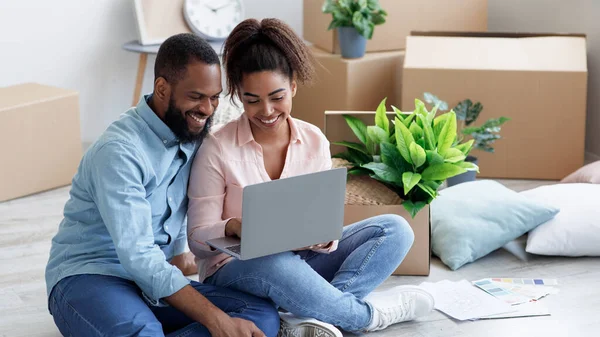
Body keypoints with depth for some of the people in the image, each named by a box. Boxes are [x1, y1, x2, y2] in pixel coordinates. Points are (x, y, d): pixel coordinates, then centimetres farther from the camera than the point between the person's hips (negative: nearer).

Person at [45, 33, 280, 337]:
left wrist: (178, 252, 8)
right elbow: (138, 257, -26)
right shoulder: (119, 151, -19)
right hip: (89, 277, -9)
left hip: (158, 280, 9)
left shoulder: (193, 131, 6)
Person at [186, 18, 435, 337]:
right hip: (235, 270, -5)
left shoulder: (315, 141, 0)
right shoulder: (217, 148, -11)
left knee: (394, 229, -12)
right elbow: (198, 239, -9)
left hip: (300, 259, 5)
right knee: (276, 267, -40)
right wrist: (233, 228, -31)